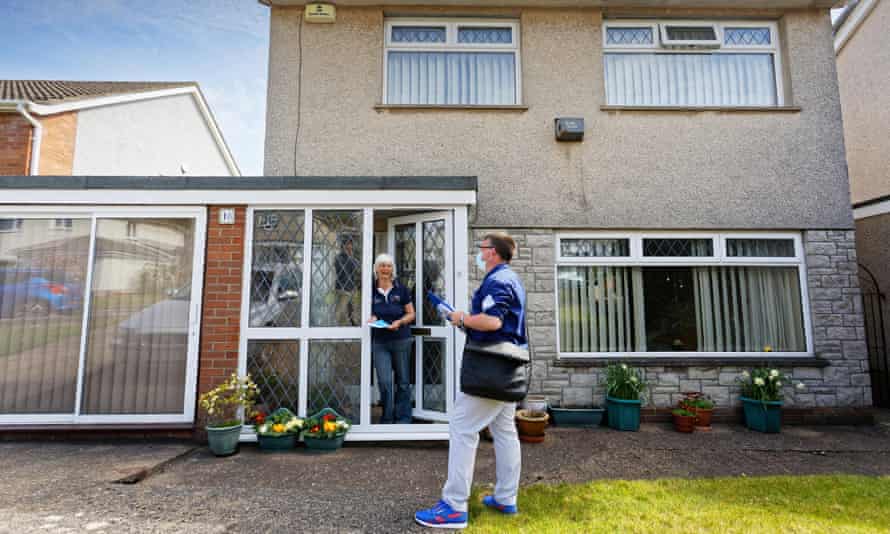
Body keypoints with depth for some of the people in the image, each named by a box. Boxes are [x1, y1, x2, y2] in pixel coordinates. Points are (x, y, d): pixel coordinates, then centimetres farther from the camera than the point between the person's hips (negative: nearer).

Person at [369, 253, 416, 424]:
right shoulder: (371, 290, 2)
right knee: (384, 382, -3)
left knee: (403, 382, 8)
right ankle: (387, 419, 14)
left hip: (401, 340, 0)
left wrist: (399, 322, -14)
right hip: (379, 341, 0)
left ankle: (403, 419, 21)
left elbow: (411, 314, 4)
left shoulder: (401, 289, 0)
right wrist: (371, 318, -10)